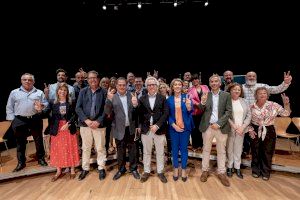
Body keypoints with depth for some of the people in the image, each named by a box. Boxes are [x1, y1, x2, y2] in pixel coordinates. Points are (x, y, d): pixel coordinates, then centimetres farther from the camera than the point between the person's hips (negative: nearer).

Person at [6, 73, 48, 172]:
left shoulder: (39, 92, 9)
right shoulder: (14, 92, 10)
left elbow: (46, 104, 6)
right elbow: (9, 107, 10)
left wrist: (41, 107, -16)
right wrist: (12, 119, 1)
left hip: (36, 120, 0)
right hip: (20, 121, 1)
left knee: (39, 141, 8)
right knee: (20, 143, 9)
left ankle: (41, 159, 24)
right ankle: (21, 163, 24)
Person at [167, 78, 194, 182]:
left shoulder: (186, 97, -2)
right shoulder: (169, 99, -1)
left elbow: (190, 112, -10)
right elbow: (168, 115, 1)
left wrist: (189, 107, -32)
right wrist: (174, 125, -11)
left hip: (185, 127, 0)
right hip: (173, 127, 1)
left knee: (184, 148, 10)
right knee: (175, 148, 12)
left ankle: (184, 169, 26)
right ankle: (176, 169, 29)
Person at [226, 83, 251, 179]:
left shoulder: (244, 101, 8)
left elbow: (249, 115, 5)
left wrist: (243, 127, -7)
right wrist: (234, 126, -13)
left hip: (241, 129, 3)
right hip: (230, 129, -3)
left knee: (238, 149, 11)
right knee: (229, 149, 7)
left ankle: (237, 167, 25)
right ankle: (229, 167, 21)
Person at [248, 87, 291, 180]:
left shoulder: (274, 105, -5)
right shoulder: (252, 107, -5)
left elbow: (286, 113, -5)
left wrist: (286, 103, -20)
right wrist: (250, 130, -5)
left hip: (269, 131, 0)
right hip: (256, 131, 0)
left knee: (267, 152, 11)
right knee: (256, 152, 11)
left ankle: (265, 172, 31)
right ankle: (256, 170, 31)